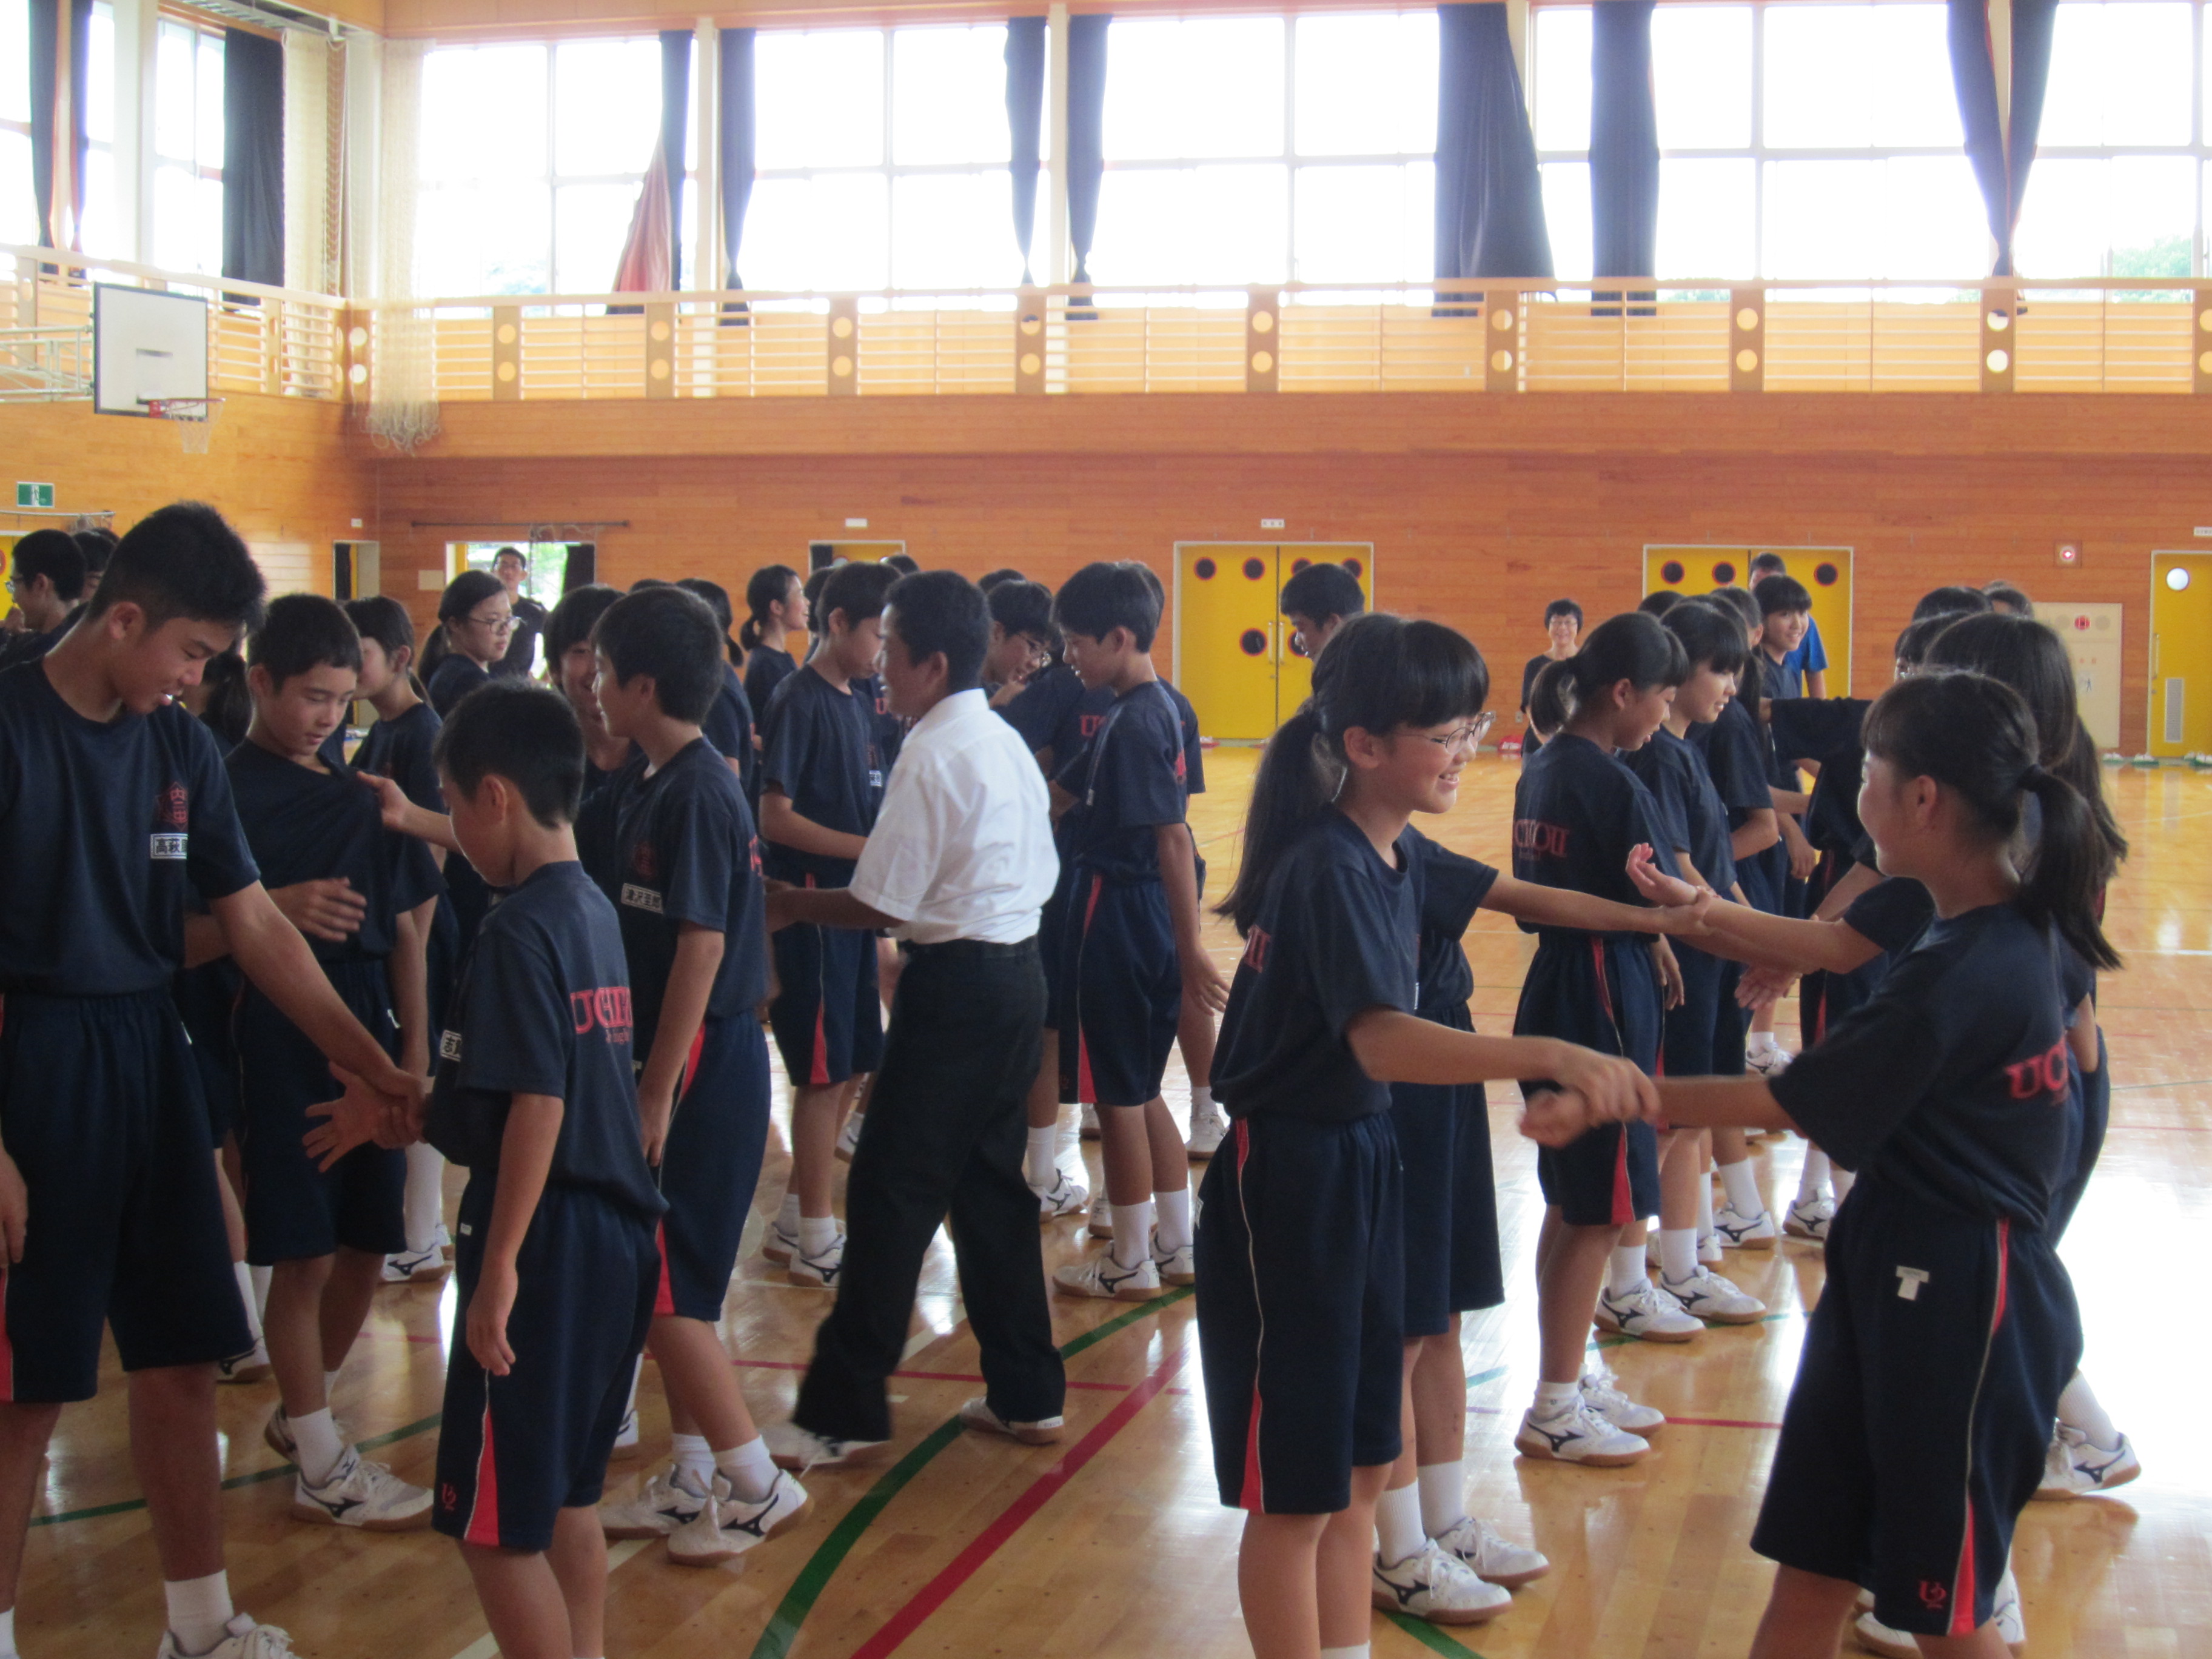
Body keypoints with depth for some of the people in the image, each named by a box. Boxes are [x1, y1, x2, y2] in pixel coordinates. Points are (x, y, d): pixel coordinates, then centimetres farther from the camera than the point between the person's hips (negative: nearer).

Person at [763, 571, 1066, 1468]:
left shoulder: (931, 756, -15)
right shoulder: (1007, 743, 12)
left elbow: (880, 905, -15)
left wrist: (787, 904, -3)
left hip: (956, 988, -9)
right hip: (1019, 973, 9)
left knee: (891, 1191, -3)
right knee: (988, 1182, 16)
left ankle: (842, 1410, 3)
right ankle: (1025, 1394, 21)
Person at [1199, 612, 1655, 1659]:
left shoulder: (1392, 857, 6)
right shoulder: (1328, 869, -22)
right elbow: (1380, 1040, -37)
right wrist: (1550, 1056, -46)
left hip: (1363, 1162, 9)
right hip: (1286, 1178, -9)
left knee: (1358, 1473, 16)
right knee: (1294, 1493, 2)